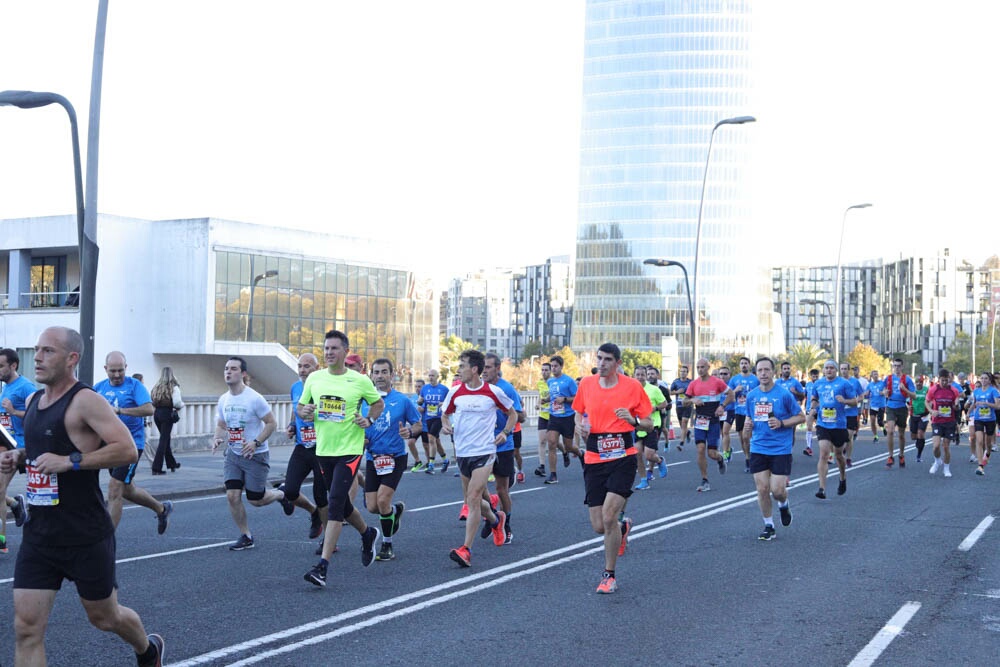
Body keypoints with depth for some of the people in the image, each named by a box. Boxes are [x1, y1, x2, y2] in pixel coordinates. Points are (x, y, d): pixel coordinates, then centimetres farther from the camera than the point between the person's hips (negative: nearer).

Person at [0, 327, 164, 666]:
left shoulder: (85, 401, -15)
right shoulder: (33, 400, 9)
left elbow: (127, 449, -23)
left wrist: (70, 461, -26)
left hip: (86, 537, -6)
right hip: (39, 534, 6)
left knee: (104, 618, 14)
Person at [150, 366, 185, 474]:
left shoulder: (156, 387, 6)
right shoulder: (173, 387, -8)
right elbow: (177, 402, -17)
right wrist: (182, 405, 3)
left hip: (157, 413, 6)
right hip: (167, 414, -6)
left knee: (165, 438, 20)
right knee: (164, 440, -1)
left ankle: (172, 464, 34)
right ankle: (157, 468, -7)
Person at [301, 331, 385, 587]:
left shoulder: (360, 381, -5)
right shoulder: (314, 378, 4)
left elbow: (378, 403, 11)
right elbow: (300, 407, 13)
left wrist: (369, 420, -8)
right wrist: (305, 412, -10)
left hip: (350, 450, -5)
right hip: (324, 450, 5)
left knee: (335, 504, -15)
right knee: (341, 503, 17)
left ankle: (322, 566, -16)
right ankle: (368, 533, 48)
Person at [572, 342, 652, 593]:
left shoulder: (632, 386, -4)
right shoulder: (586, 384, 5)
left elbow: (649, 425, 2)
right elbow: (578, 413, 20)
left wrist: (633, 420, -19)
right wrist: (580, 425, -2)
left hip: (623, 458, -3)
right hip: (594, 460, 3)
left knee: (608, 516, -17)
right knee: (599, 526, 2)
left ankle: (609, 575, 3)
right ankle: (623, 526, 41)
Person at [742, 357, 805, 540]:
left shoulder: (784, 394, -8)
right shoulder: (751, 396, 5)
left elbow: (801, 417, -2)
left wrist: (782, 423, -16)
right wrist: (748, 427, -2)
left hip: (781, 449, -3)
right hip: (758, 448, 4)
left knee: (777, 490, -6)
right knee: (762, 489, 0)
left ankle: (783, 505, 31)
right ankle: (768, 526, 16)